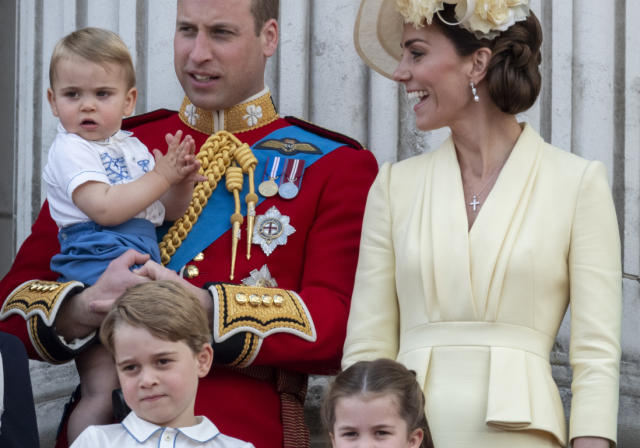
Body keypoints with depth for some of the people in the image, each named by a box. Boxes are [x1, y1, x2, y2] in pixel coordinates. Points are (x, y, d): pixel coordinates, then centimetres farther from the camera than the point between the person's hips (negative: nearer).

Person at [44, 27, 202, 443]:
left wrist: (182, 182, 2)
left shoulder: (133, 147, 19)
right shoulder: (70, 150, -5)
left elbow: (168, 212, 24)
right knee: (103, 395, -13)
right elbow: (105, 208, -19)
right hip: (97, 263, -8)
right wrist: (160, 177, -13)